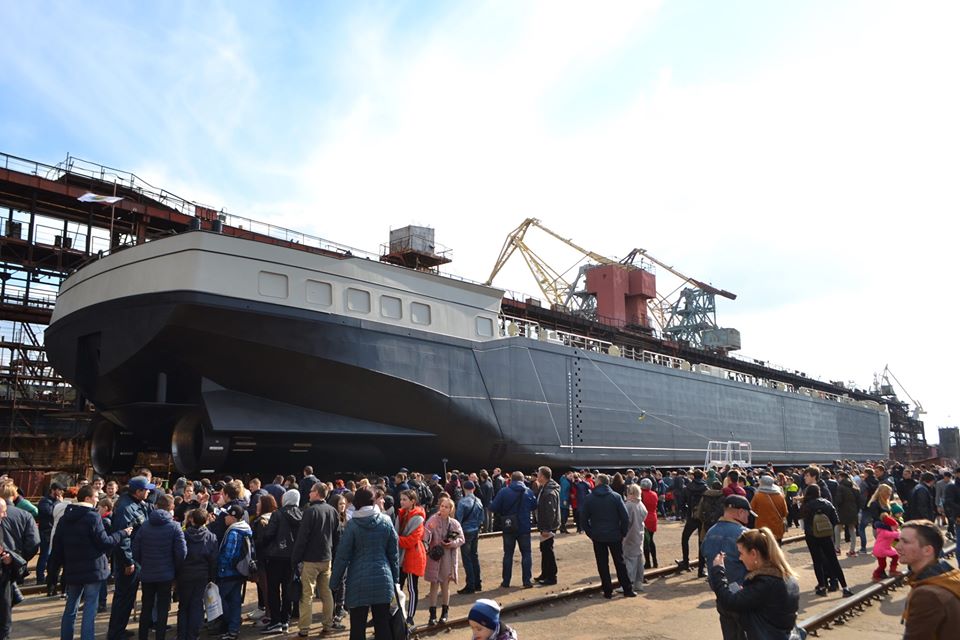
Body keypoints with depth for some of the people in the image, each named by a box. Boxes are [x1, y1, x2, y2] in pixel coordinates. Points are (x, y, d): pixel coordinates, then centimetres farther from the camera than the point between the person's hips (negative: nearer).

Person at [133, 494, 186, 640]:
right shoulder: (174, 527, -11)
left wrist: (144, 564, 12)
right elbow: (181, 552, -14)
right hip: (166, 575, -2)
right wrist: (175, 569, 4)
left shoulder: (144, 526, -4)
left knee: (146, 608, 16)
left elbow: (135, 551, -4)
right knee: (162, 609, 8)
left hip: (146, 574, 3)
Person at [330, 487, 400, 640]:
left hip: (359, 581, -3)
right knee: (383, 625, 10)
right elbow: (393, 553, 7)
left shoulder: (352, 524, -7)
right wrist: (396, 578, 14)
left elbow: (343, 554, -5)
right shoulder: (386, 522, 2)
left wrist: (334, 579, 5)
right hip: (383, 579, 3)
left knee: (358, 627, 6)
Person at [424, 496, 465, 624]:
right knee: (434, 585, 4)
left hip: (448, 558, 2)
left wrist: (453, 543, -13)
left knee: (445, 585, 14)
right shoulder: (433, 520, -8)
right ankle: (432, 613, 13)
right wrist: (425, 544, -39)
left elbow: (461, 539, 5)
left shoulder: (454, 523, 1)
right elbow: (426, 534, -21)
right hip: (434, 556, -2)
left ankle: (445, 612, 29)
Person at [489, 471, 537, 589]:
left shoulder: (504, 491, -12)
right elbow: (534, 505, 9)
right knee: (526, 553, 11)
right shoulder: (528, 492, -5)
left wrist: (502, 512, 5)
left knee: (508, 554, 11)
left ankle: (506, 581, 14)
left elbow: (493, 507, -13)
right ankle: (527, 581, 7)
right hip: (524, 527, 0)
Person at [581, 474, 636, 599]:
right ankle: (627, 589, 15)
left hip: (598, 537, 0)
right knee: (620, 563, 12)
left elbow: (584, 518, -2)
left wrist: (590, 533, 7)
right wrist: (623, 533, 1)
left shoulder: (590, 498, -3)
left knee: (602, 565, 8)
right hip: (614, 536, 0)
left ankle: (608, 591, 10)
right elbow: (625, 517, -9)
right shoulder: (616, 497, -5)